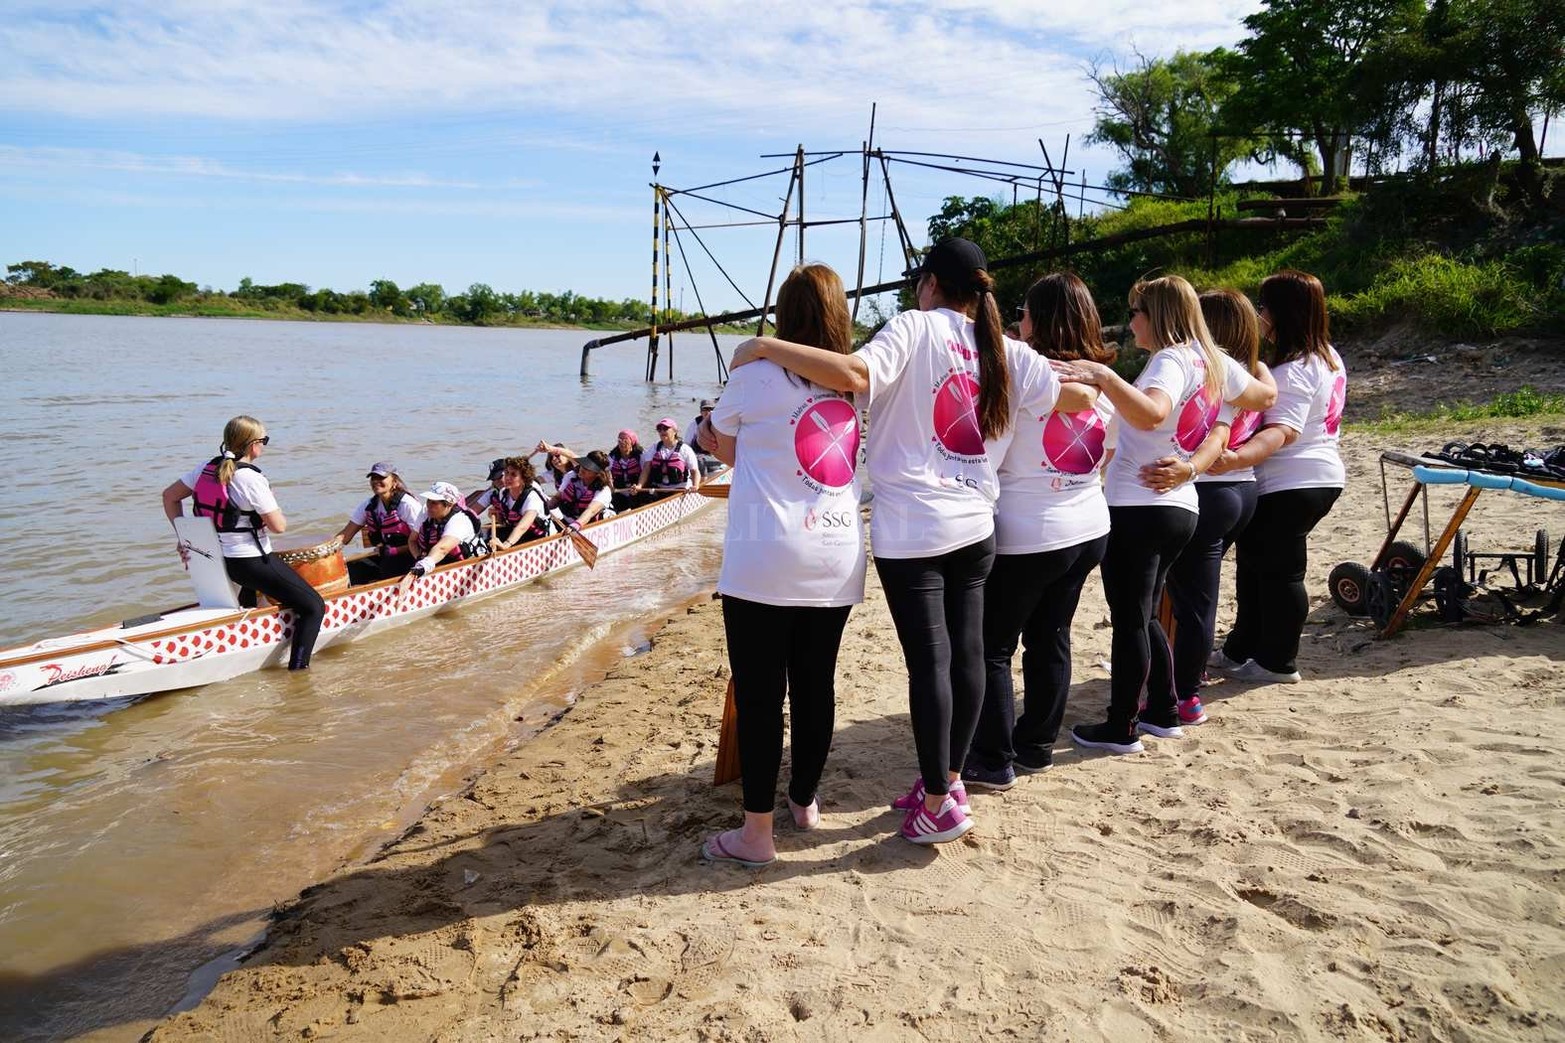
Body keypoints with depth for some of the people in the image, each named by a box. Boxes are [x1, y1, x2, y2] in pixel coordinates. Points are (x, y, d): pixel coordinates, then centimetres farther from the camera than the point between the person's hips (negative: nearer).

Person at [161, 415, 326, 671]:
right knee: (313, 607, -6)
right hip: (251, 561, -9)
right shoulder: (251, 478, -20)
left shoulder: (208, 467, 3)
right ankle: (297, 669, -12)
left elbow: (169, 496, 13)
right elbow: (278, 526, -19)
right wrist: (278, 513, 4)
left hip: (217, 558, 9)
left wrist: (184, 537, 16)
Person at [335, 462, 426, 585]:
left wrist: (393, 551, -25)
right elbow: (345, 535, 5)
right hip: (381, 558, 6)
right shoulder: (369, 505, 6)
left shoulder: (408, 504, -12)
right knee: (352, 567, -17)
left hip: (407, 557, -6)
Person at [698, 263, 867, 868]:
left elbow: (725, 450, 10)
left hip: (766, 562, -5)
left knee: (759, 693, 1)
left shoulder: (755, 376, -6)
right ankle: (805, 800, 32)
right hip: (838, 562, 5)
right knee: (816, 685, 15)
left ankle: (756, 833, 7)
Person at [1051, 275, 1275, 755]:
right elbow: (1265, 396, 27)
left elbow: (1151, 414, -37)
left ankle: (1121, 729, 9)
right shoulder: (1213, 361, 11)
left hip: (1138, 508, -9)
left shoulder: (1171, 360, -15)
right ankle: (1162, 713, 28)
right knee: (1143, 617, 20)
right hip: (1178, 506, 9)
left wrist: (1103, 376, -46)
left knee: (1129, 621, 0)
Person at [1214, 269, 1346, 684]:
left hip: (1290, 484, -10)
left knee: (1278, 571, 1)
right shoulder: (1328, 358, 12)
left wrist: (1236, 458, -49)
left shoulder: (1294, 370, -20)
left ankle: (1277, 662, 13)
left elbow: (1281, 431, -33)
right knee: (1257, 563, 17)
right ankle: (1241, 651, 27)